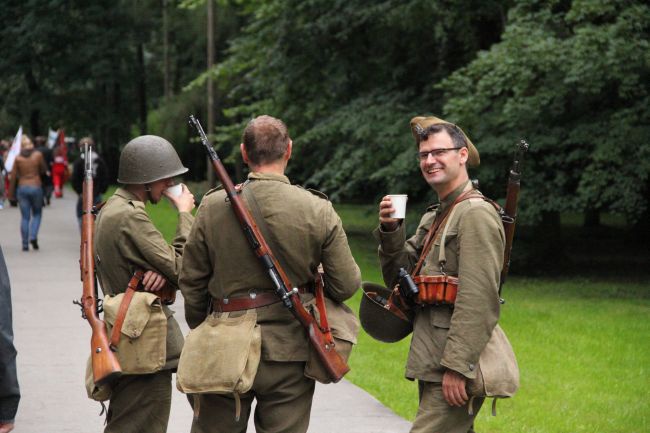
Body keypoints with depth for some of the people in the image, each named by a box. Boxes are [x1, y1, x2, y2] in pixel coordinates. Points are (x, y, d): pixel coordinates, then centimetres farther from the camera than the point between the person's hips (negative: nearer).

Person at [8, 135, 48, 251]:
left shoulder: (18, 158, -3)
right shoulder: (38, 155, -5)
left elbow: (13, 176, -1)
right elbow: (44, 170, 5)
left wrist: (10, 192, 7)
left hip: (22, 188, 1)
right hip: (36, 187, -1)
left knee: (25, 217, 6)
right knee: (37, 214, 15)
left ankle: (25, 244, 3)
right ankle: (33, 236, -7)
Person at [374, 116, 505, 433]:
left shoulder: (475, 214, -13)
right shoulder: (433, 218, 17)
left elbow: (479, 300, -20)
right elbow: (399, 279, 16)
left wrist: (457, 367, -24)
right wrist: (390, 231, 0)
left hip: (454, 368, -9)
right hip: (432, 365, 10)